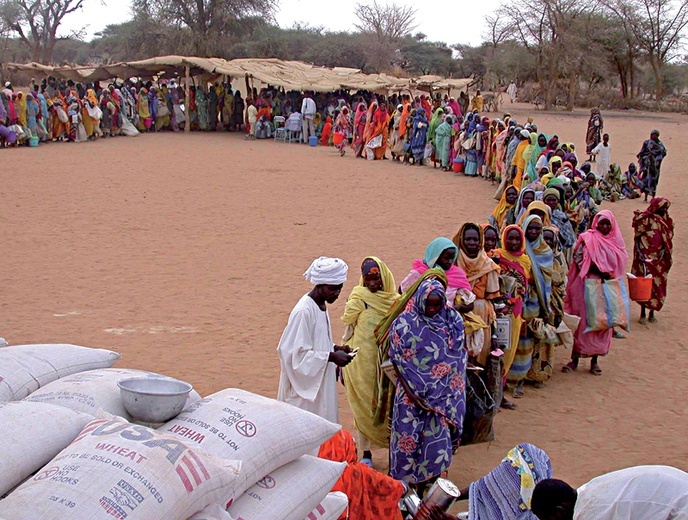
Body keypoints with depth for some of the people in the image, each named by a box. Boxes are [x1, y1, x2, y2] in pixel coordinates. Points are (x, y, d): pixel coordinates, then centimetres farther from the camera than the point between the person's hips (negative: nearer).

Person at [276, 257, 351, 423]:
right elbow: (298, 354, -23)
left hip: (320, 381, 9)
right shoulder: (304, 311, -22)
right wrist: (332, 356, -23)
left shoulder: (322, 305, 6)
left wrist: (335, 348, 2)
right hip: (307, 384, -9)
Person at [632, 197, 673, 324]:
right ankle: (643, 314, 9)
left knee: (658, 285, 8)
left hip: (660, 259, 5)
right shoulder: (645, 219, -9)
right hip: (646, 258, -5)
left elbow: (667, 239, 13)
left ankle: (652, 313, 21)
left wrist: (663, 252, -3)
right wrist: (640, 254, -16)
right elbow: (637, 237, -7)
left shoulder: (665, 221, 7)